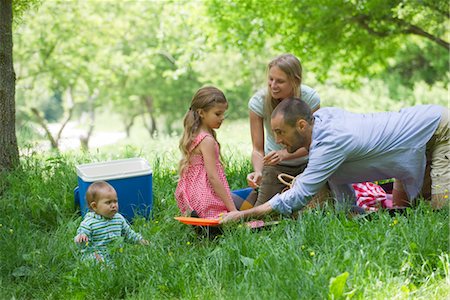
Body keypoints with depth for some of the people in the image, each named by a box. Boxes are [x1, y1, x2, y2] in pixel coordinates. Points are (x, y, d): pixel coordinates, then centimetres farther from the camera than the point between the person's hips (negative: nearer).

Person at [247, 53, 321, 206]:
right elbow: (257, 149, -20)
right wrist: (258, 171, -41)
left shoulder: (310, 98, -25)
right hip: (276, 166, 0)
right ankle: (258, 193, 28)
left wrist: (285, 153, -39)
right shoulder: (258, 102, -23)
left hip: (306, 162, 0)